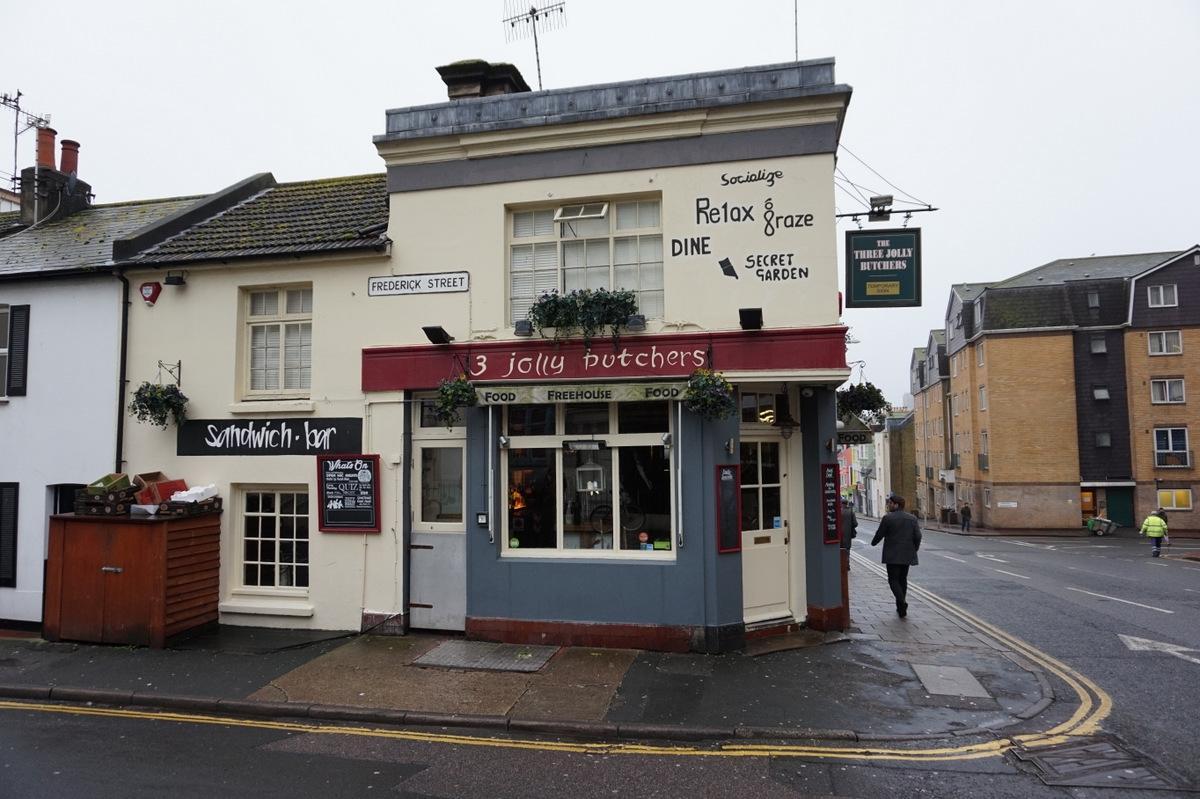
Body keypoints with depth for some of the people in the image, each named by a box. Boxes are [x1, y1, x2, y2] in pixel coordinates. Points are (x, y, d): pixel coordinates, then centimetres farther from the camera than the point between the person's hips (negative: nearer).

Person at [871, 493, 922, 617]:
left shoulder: (887, 518, -10)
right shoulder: (912, 518, 4)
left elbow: (879, 534, -5)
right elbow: (918, 536, 1)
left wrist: (873, 542, 15)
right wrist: (914, 549, 16)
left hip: (892, 556, -5)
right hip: (907, 555, 5)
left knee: (893, 580, -1)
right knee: (902, 579, 16)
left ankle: (902, 603, -21)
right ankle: (900, 607, 20)